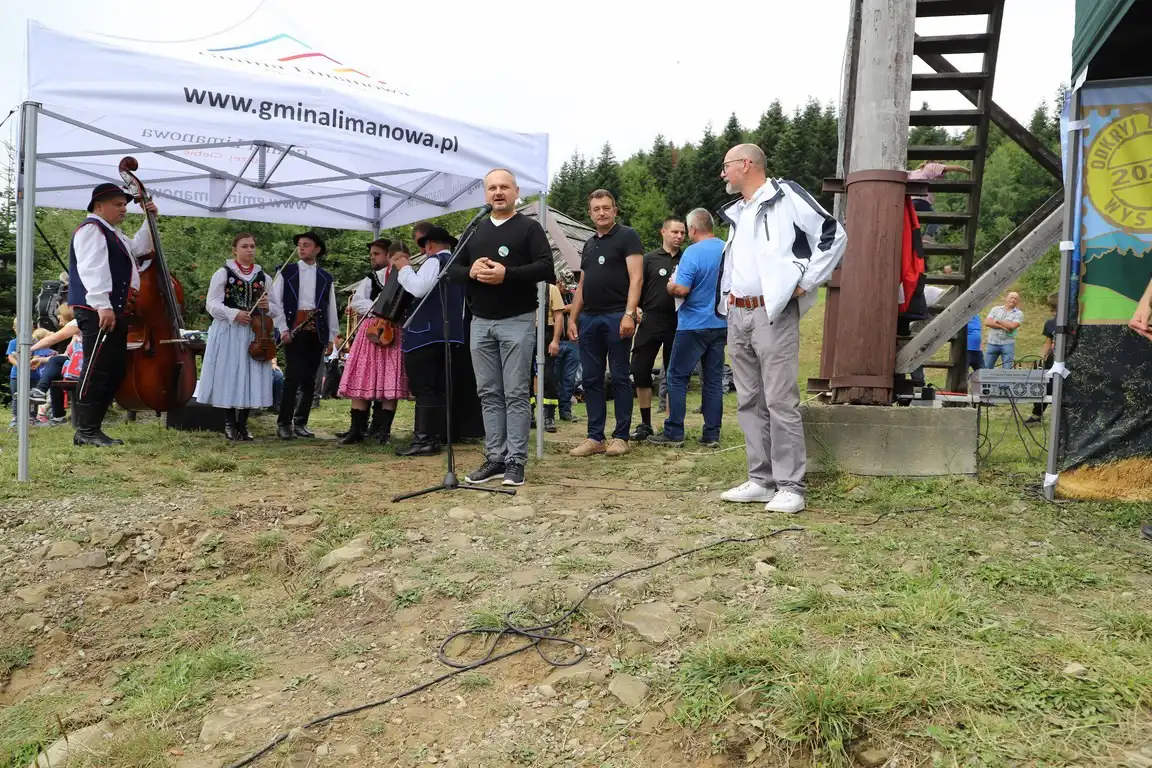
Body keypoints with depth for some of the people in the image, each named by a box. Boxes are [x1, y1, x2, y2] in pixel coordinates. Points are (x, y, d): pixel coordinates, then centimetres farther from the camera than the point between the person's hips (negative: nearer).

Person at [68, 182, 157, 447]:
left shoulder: (112, 234, 25)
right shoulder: (91, 229, -7)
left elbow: (139, 248, 40)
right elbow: (92, 269, -20)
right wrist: (102, 305, -30)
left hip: (115, 312, 10)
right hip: (98, 313, -10)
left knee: (115, 371, 9)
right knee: (97, 371, -10)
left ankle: (92, 428, 13)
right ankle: (86, 431, -6)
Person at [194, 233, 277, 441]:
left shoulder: (264, 277, 12)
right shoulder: (223, 273, 3)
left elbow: (276, 309, 16)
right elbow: (212, 304, -3)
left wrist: (267, 306, -6)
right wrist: (234, 314, -17)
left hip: (255, 333, 3)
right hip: (228, 332, -3)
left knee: (251, 376, 2)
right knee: (229, 374, -3)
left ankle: (243, 424, 12)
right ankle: (230, 423, 9)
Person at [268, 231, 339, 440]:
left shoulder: (326, 278, 13)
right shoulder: (286, 273, 6)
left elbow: (331, 309, 12)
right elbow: (275, 302, 1)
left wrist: (331, 337, 8)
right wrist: (283, 329, -8)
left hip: (317, 332, 3)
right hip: (295, 331, -3)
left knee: (309, 379, 6)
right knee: (293, 377, -9)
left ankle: (300, 423, 15)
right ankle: (284, 423, -2)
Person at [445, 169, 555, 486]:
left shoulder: (529, 227, 1)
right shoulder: (474, 231, 16)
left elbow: (546, 268, -10)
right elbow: (453, 271, 14)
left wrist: (507, 274, -21)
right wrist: (471, 272, -9)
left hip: (517, 321, -5)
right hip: (480, 322, 5)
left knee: (516, 394, -4)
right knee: (488, 393, 6)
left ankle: (516, 461, 0)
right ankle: (495, 458, 13)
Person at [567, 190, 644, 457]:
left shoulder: (627, 236, 0)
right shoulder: (589, 244, 20)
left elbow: (636, 278, -10)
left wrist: (629, 314, -20)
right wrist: (572, 318, 13)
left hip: (616, 316, -6)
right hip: (589, 318, 7)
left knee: (619, 378, -1)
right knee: (591, 379, 6)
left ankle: (621, 437, 5)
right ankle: (595, 437, 11)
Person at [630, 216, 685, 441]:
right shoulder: (649, 259, 6)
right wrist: (636, 309, -12)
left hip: (677, 323, 1)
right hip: (651, 321, 0)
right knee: (640, 371, -1)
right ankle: (645, 423, 11)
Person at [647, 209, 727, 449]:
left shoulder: (693, 253, -14)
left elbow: (681, 290, -20)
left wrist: (670, 286, 0)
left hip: (694, 325, -6)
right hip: (721, 323, 6)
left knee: (677, 377, 2)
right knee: (714, 379, 9)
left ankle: (674, 433, 3)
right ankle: (712, 435, 10)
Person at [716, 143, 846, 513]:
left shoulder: (786, 196, -3)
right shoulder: (737, 213, 21)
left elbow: (833, 234, -9)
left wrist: (805, 282, -11)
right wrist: (727, 298, 16)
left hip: (772, 314, -8)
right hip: (737, 316, 8)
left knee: (780, 401, -8)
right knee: (749, 402, 9)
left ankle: (790, 487, -3)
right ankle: (761, 480, 16)